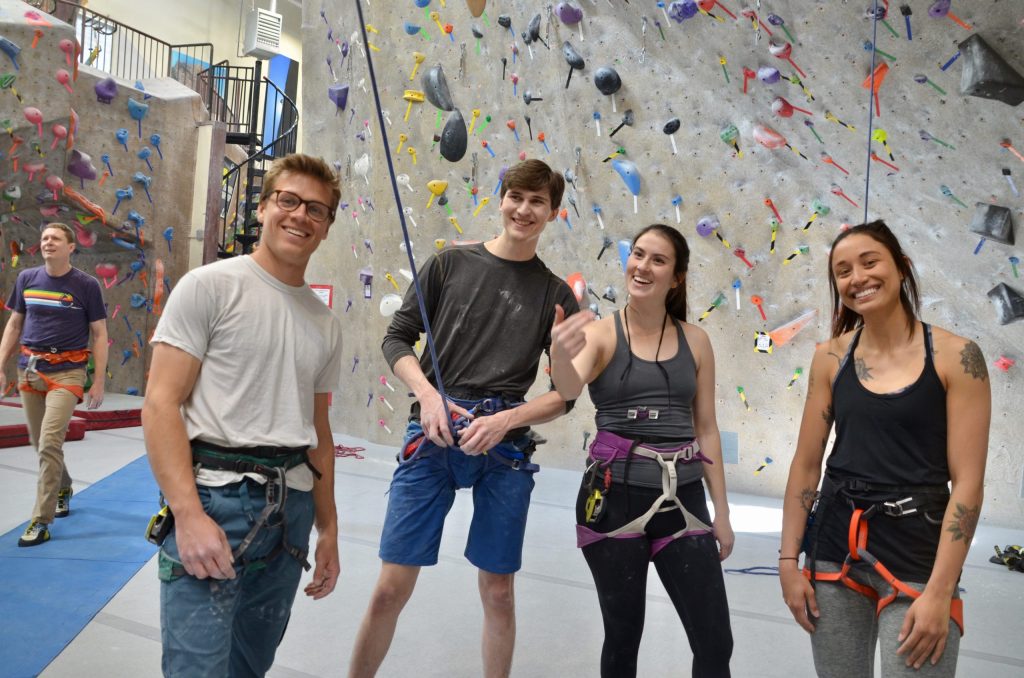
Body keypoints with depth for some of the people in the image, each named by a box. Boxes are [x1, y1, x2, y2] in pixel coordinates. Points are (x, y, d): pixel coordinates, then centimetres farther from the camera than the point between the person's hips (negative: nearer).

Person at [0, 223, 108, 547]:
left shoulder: (86, 285, -5)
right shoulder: (27, 278, 6)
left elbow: (99, 334, -2)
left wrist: (99, 381, -6)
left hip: (67, 372, -5)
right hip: (29, 370, 5)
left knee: (49, 443, -13)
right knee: (40, 444, 14)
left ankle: (41, 521, -5)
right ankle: (63, 489, 40)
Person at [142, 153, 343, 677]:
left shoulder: (326, 324, 12)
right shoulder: (209, 286, -5)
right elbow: (160, 403, -11)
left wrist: (328, 529, 15)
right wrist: (188, 514, -19)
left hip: (292, 509, 6)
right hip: (214, 498, -5)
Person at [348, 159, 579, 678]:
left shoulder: (556, 295, 7)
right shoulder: (450, 264, 7)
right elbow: (397, 338, 7)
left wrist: (505, 419, -11)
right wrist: (426, 393, -10)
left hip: (506, 445, 1)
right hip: (433, 434, 0)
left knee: (498, 591, 11)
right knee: (392, 587, 3)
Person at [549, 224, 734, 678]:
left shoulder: (695, 341, 5)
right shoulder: (601, 333, -3)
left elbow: (706, 428, 9)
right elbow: (568, 390, -24)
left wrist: (721, 512, 9)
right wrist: (560, 355, -47)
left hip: (682, 499, 3)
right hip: (613, 497, -2)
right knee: (622, 636, 11)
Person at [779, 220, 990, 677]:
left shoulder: (955, 355, -8)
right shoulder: (831, 356, 0)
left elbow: (967, 482, -10)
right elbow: (806, 464, 3)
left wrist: (940, 591, -14)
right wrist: (788, 560, 1)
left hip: (917, 550, -3)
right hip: (835, 544, 3)